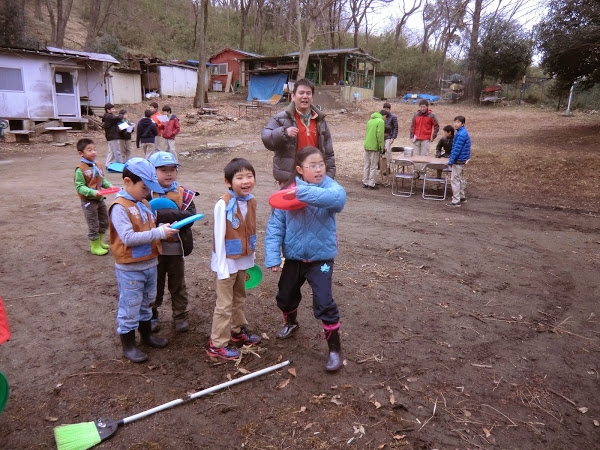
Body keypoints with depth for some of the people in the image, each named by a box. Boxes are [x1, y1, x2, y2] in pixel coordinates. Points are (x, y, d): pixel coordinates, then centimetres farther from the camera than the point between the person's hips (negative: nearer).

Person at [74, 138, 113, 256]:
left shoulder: (98, 166, 2)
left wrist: (109, 185, -6)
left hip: (100, 199, 7)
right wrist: (92, 192, -30)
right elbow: (79, 187, -19)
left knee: (104, 222, 19)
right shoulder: (80, 169, -18)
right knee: (93, 225, 4)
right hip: (88, 201, -7)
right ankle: (94, 246, 21)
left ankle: (99, 241, 39)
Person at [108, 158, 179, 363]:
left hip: (150, 264, 8)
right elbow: (128, 237, -28)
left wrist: (164, 229, -6)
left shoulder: (144, 203, 5)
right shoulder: (120, 207, -19)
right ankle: (128, 345, 23)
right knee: (130, 307, 7)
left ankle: (146, 334, 41)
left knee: (146, 302, 23)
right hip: (130, 269, -8)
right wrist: (159, 233, -27)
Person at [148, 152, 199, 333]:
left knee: (177, 285, 16)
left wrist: (163, 215, -28)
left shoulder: (184, 194, -5)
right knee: (155, 284, 16)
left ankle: (180, 316, 31)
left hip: (175, 248, 1)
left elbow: (190, 216, -19)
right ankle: (151, 316, 34)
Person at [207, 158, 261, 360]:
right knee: (225, 304, 3)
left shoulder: (251, 201, -2)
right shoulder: (223, 204, -21)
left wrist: (251, 258, 11)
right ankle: (217, 345, 16)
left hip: (243, 260, 6)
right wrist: (222, 266, -17)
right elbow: (219, 237, -18)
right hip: (227, 261, -6)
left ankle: (238, 330, 41)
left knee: (239, 298, 22)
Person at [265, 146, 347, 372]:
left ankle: (335, 349, 13)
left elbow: (338, 197, -40)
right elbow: (275, 226, -11)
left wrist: (303, 192, -42)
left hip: (321, 257, -3)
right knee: (285, 296, 21)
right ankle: (291, 323, 55)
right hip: (293, 256, 4)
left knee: (324, 303, -9)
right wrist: (272, 257, -19)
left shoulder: (329, 186, -14)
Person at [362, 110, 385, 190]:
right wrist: (381, 147, -9)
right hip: (374, 147, -7)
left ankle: (365, 183, 16)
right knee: (373, 167, 0)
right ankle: (371, 184, 2)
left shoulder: (370, 121, 16)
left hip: (367, 146, 7)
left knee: (366, 165, 11)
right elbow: (380, 135, -16)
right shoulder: (380, 121, -7)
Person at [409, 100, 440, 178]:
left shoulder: (431, 115, -2)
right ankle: (416, 171, 13)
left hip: (426, 139, -3)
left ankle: (422, 172, 4)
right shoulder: (416, 115, 5)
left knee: (424, 156, -3)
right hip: (416, 139, 3)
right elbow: (412, 126, 11)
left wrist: (433, 137, 1)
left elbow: (436, 126, 4)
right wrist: (412, 136, 6)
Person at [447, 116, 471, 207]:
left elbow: (457, 149, -22)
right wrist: (452, 159, 19)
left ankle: (456, 201, -5)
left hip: (458, 160, -11)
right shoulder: (464, 132, 12)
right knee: (461, 179, 19)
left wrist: (451, 161, -18)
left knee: (455, 180, -7)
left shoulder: (461, 134, -20)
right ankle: (462, 197, 30)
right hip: (462, 160, 11)